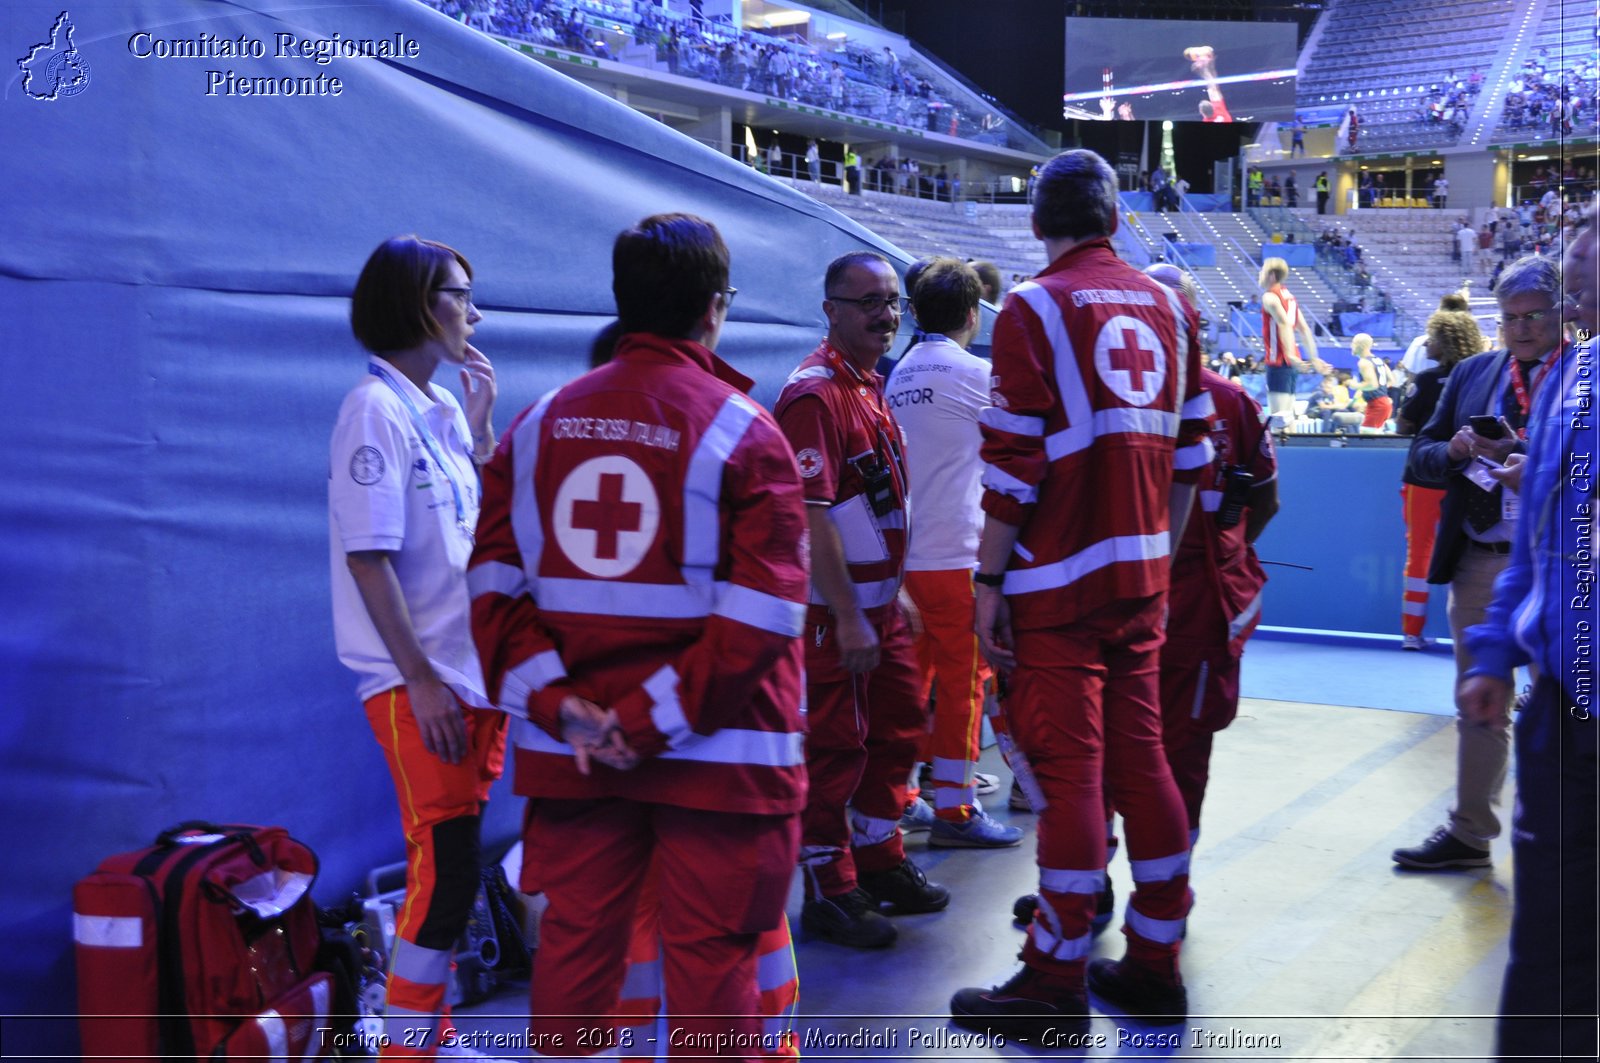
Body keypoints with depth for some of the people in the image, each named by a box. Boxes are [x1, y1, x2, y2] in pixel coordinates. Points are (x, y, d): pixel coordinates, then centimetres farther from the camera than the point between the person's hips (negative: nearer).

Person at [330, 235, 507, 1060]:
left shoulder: (443, 405, 10)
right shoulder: (377, 408, -13)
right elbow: (368, 557, -18)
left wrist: (482, 422, 4)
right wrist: (420, 680, -19)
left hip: (473, 665, 8)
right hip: (418, 681, -8)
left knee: (454, 862, 14)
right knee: (445, 866, -5)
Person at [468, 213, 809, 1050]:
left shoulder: (540, 424, 6)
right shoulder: (743, 430, -8)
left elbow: (494, 582, 1)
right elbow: (761, 613, -16)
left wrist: (555, 703, -5)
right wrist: (658, 721, -13)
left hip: (570, 749, 4)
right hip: (716, 755, -4)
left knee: (574, 942, 15)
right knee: (711, 955, 5)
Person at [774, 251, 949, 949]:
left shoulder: (870, 387, 13)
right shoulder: (814, 394, -18)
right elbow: (812, 516, -24)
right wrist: (847, 619, -24)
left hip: (878, 603, 10)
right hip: (834, 611, -10)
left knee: (898, 731, 18)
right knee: (833, 749, 1)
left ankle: (879, 863, 35)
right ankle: (829, 893, 14)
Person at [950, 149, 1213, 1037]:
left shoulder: (1035, 308, -8)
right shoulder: (1168, 308, 11)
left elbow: (1013, 463, -13)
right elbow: (1191, 453, 13)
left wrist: (989, 580, -8)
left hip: (1060, 579, -6)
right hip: (1142, 578, 6)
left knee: (1068, 770, -3)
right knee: (1139, 756, 12)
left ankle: (1056, 985, 6)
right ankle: (1155, 964, 22)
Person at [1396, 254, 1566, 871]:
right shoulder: (1471, 375, 11)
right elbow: (1420, 459, 11)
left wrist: (1526, 456, -24)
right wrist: (1454, 451, -10)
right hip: (1478, 564, 5)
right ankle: (1468, 835, 25)